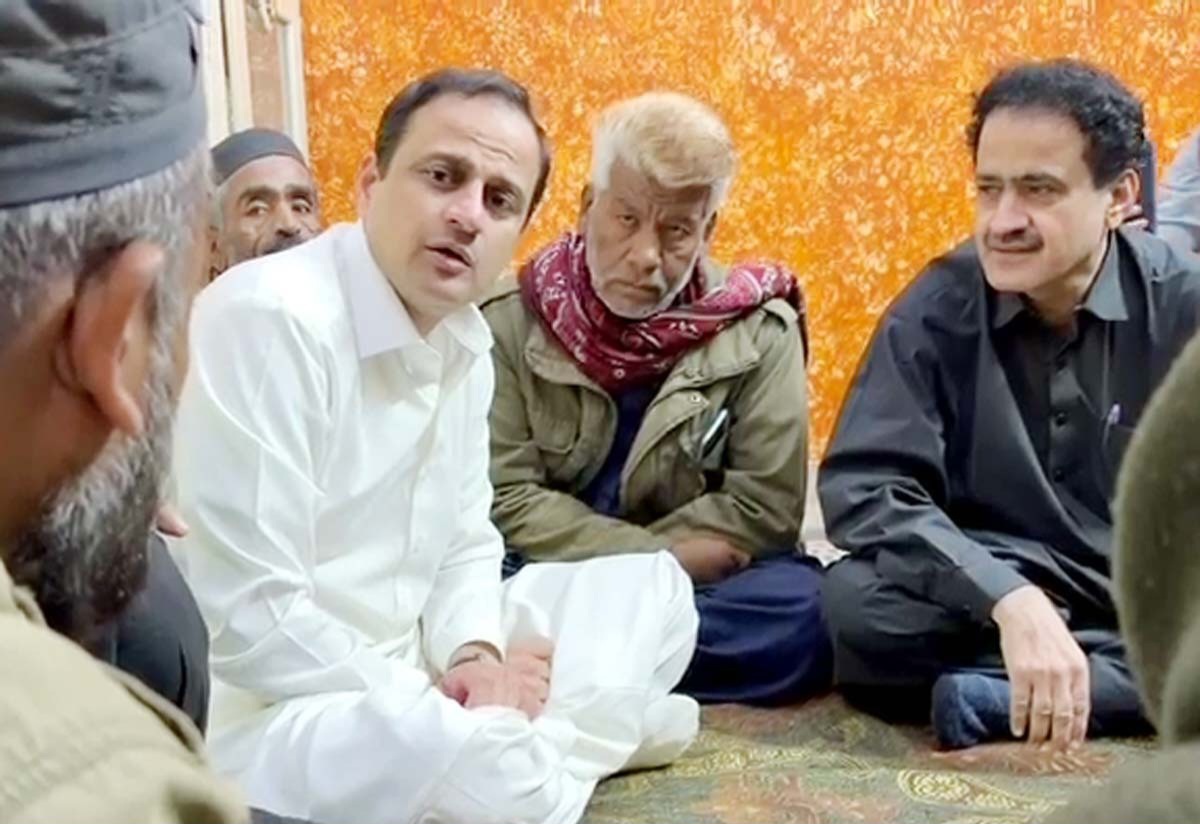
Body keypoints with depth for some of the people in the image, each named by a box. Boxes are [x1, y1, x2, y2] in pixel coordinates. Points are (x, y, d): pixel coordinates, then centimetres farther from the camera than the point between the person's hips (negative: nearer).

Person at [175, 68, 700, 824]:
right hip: (268, 710, -9)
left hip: (416, 673, 9)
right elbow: (249, 623, -26)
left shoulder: (466, 340, 5)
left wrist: (477, 660, -10)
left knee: (654, 587, 9)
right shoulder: (268, 320, -22)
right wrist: (443, 702, -18)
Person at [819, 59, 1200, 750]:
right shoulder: (935, 311, -8)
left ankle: (1003, 694, -24)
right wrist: (1011, 602, -34)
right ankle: (1138, 680, -19)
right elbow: (863, 488, -19)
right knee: (859, 605, -31)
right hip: (994, 593, 0)